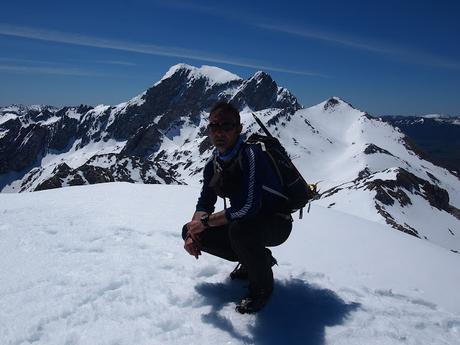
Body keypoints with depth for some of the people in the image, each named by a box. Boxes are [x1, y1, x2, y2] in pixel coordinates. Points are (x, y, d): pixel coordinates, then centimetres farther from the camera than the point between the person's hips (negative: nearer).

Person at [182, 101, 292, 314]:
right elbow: (205, 203, 5)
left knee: (240, 229, -39)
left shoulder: (251, 155, -27)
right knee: (190, 231, 2)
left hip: (276, 223, -8)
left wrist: (205, 221, -25)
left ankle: (262, 287, -8)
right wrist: (192, 234, -14)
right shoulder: (213, 165, -2)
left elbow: (248, 207, -36)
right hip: (243, 221, 8)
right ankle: (257, 258, 13)